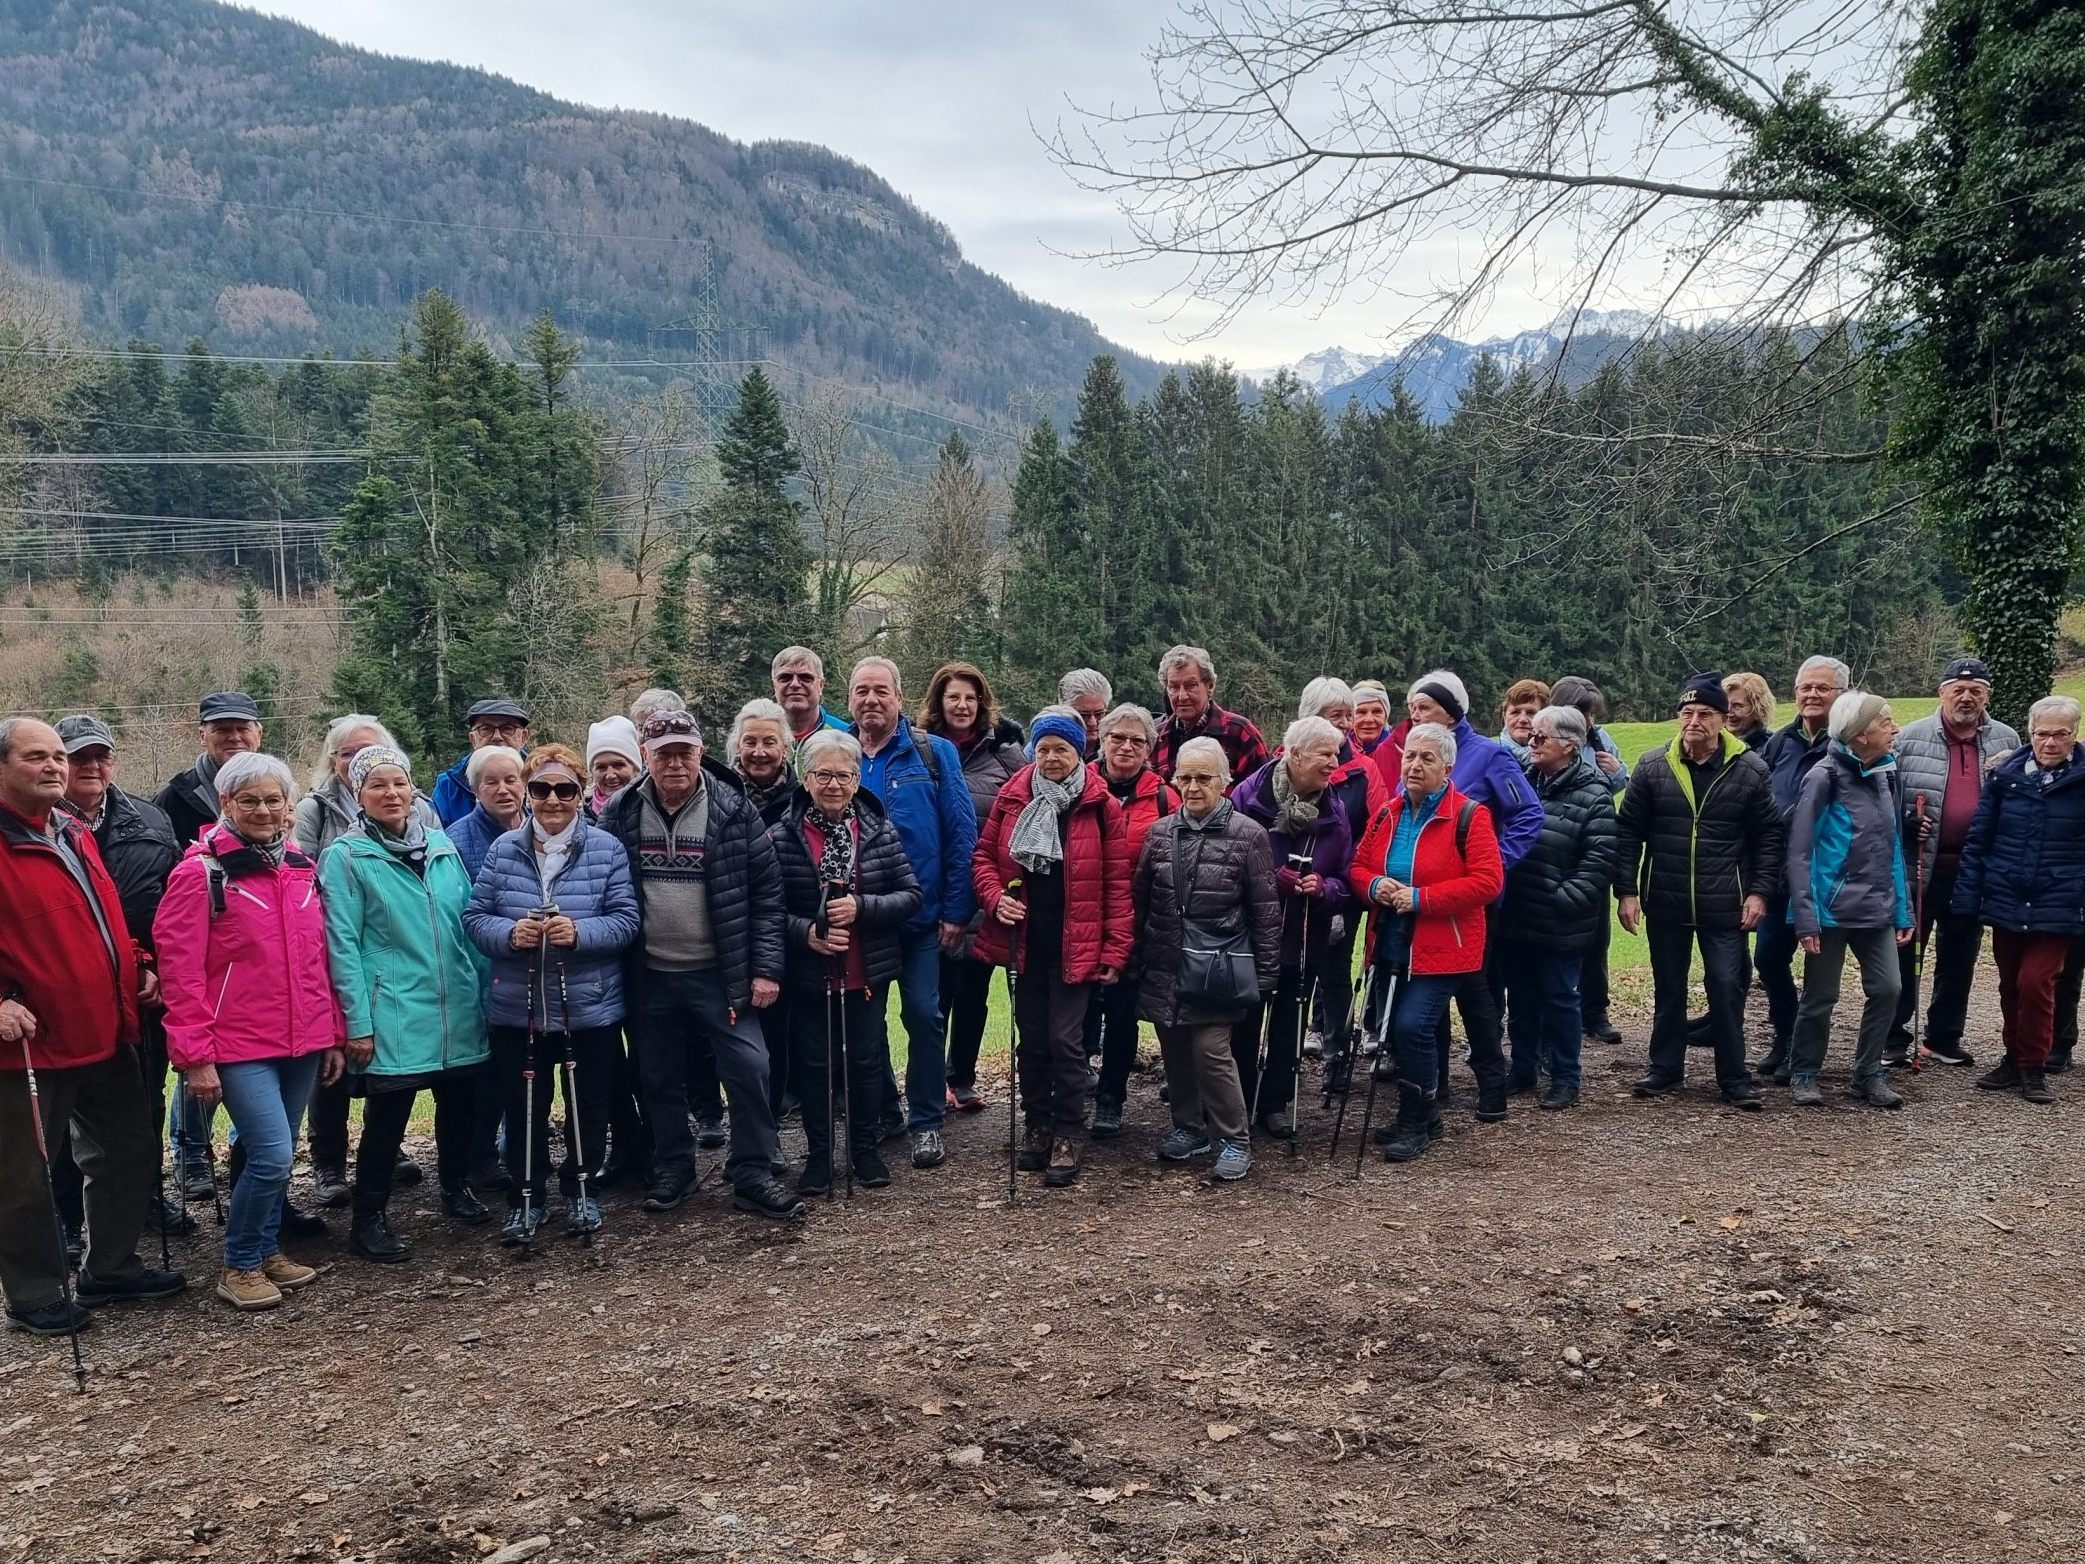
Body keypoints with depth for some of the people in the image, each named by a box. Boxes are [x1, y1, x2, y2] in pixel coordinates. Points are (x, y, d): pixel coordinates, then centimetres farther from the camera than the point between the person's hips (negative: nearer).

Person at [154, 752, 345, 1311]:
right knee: (272, 1156, -12)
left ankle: (268, 1251, 30)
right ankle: (238, 1266, 7)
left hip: (302, 1041, 6)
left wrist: (335, 1035, 13)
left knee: (277, 1156, 13)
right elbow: (180, 970, -10)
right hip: (240, 1045, -6)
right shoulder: (202, 871, -9)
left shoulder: (302, 866, 9)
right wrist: (195, 1057, -13)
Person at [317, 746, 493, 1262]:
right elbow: (343, 945, -9)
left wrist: (483, 989, 10)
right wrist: (357, 1022, -13)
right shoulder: (345, 856, -5)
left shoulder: (441, 845, 9)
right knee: (386, 1119, 1)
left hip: (458, 1011, 5)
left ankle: (456, 1186, 39)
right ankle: (369, 1219, 17)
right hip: (393, 1016, -5)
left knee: (459, 1104, 16)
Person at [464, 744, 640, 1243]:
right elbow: (473, 916, 2)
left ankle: (578, 1190, 33)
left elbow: (626, 920, -7)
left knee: (588, 1107, 12)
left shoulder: (607, 850, -4)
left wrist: (580, 932, -25)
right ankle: (525, 1197, 29)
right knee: (524, 1109, 11)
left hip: (589, 1009, -1)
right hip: (516, 1010, 1)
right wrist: (508, 934, -18)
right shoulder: (503, 850, 1)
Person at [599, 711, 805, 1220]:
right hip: (648, 979, 2)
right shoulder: (619, 814, 0)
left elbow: (766, 892, -4)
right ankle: (672, 1170, 30)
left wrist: (765, 968, -8)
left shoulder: (733, 810, -6)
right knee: (660, 1080, 13)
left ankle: (752, 1177, 8)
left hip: (720, 974, -2)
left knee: (749, 1069, -5)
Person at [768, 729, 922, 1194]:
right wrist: (806, 931, -23)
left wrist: (862, 907, -18)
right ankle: (818, 1155, 24)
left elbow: (911, 894, -3)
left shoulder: (879, 831, -3)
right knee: (813, 1064, 10)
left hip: (868, 973, 1)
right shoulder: (781, 836, -8)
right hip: (808, 976, -1)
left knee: (866, 1060, 12)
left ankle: (865, 1148, 29)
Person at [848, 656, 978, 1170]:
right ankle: (880, 1113, 27)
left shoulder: (934, 754, -3)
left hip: (921, 916, -3)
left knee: (924, 1016, -1)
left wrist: (957, 911, -10)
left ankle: (926, 1121, 13)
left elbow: (962, 835, -6)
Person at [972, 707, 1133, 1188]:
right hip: (1024, 941, 4)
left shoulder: (1100, 806, -6)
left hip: (1076, 946, -3)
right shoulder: (1012, 799, 3)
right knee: (1031, 1039, 13)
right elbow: (983, 855, 9)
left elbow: (1117, 882, -7)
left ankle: (1068, 1137, 10)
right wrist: (995, 896, -10)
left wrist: (1115, 950, -10)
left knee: (1065, 1040, -3)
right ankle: (1036, 1126, 27)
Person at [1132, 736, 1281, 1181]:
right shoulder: (1159, 833, 6)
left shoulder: (1247, 835, -5)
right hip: (1164, 969, 5)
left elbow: (1265, 911, -4)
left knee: (1210, 1049, -9)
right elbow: (1138, 898, 13)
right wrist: (1134, 957, 12)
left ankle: (1234, 1141, 6)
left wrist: (1266, 972, -5)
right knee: (1175, 1050, 12)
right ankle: (1188, 1128, 29)